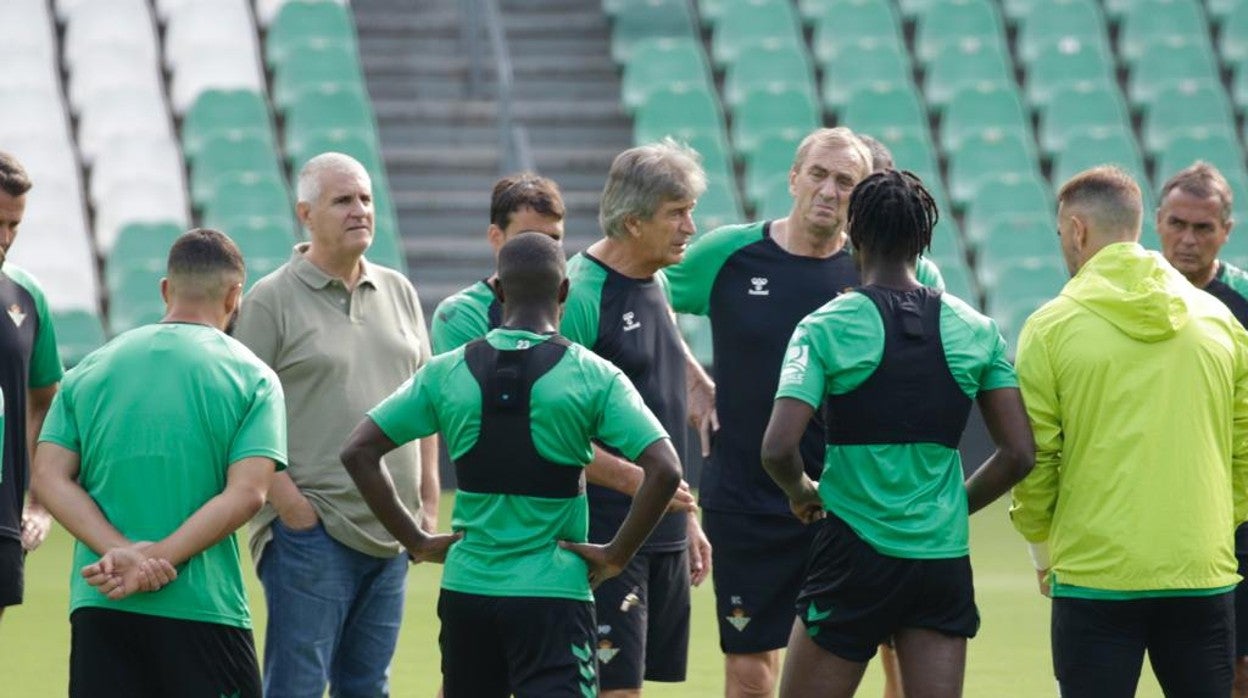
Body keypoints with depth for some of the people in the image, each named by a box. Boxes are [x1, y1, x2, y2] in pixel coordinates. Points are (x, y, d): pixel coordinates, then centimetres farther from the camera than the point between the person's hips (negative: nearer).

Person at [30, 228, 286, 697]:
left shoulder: (90, 370, 11)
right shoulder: (252, 377, 0)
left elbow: (49, 478, 1)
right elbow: (246, 493, -12)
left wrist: (120, 552, -10)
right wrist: (156, 561, -14)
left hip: (97, 607, 3)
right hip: (203, 607, -3)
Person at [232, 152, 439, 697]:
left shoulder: (398, 292, 14)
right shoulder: (271, 300, -5)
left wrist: (429, 498, 12)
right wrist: (288, 501, -15)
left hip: (390, 532, 6)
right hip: (312, 530, -6)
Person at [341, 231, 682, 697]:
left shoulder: (446, 373, 2)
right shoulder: (592, 376, -7)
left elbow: (358, 452, 2)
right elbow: (664, 470, -15)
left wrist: (416, 541, 6)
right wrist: (617, 554, -5)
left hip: (466, 587, 4)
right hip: (553, 592, -4)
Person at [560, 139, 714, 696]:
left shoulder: (655, 283, 13)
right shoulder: (581, 295, -14)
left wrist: (686, 518, 23)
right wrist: (634, 475, -20)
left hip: (665, 535, 8)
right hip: (605, 538, -8)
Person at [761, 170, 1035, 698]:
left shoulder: (826, 327, -7)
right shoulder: (975, 331, 4)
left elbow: (778, 448, -16)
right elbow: (1018, 454, 2)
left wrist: (801, 493, 6)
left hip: (854, 554, -3)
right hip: (944, 560, 3)